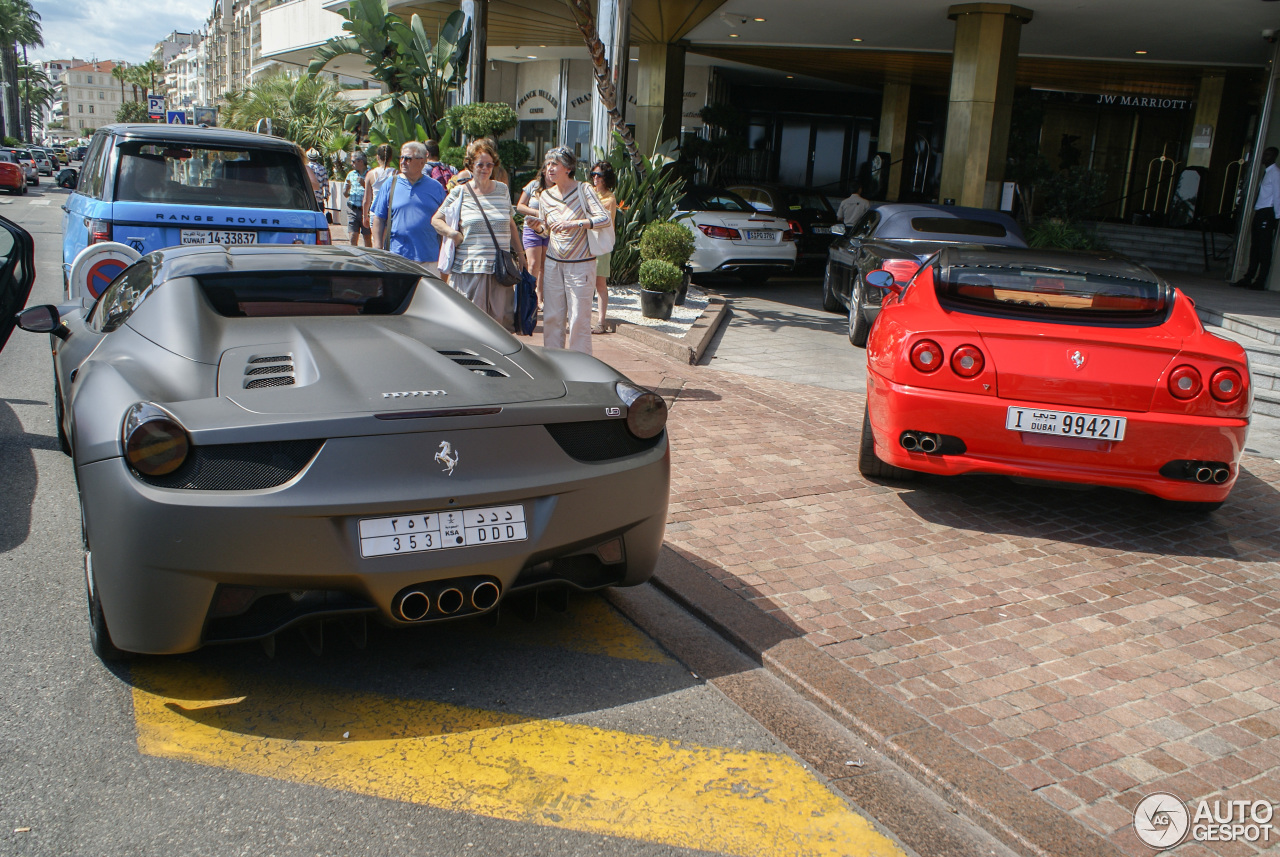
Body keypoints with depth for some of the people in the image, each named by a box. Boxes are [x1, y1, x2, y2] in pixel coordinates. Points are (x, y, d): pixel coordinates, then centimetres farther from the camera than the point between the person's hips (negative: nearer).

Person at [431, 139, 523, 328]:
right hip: (469, 268, -2)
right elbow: (436, 219, 10)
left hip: (500, 268, 3)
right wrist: (451, 233, -9)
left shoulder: (502, 190, 12)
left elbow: (510, 224, 22)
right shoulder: (459, 193, 4)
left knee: (501, 318, 0)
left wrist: (520, 252, 20)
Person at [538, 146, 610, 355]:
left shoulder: (584, 191, -5)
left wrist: (575, 223, -29)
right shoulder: (545, 196, 8)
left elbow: (605, 218, -17)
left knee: (579, 319, -3)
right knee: (552, 317, 6)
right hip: (553, 264, 5)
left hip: (580, 265, -4)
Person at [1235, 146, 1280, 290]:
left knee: (1265, 250, -5)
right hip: (1259, 212, 8)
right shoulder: (1266, 172, 19)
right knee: (1254, 247, 10)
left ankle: (1260, 282, -4)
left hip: (1267, 213, -8)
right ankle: (1248, 279, 14)